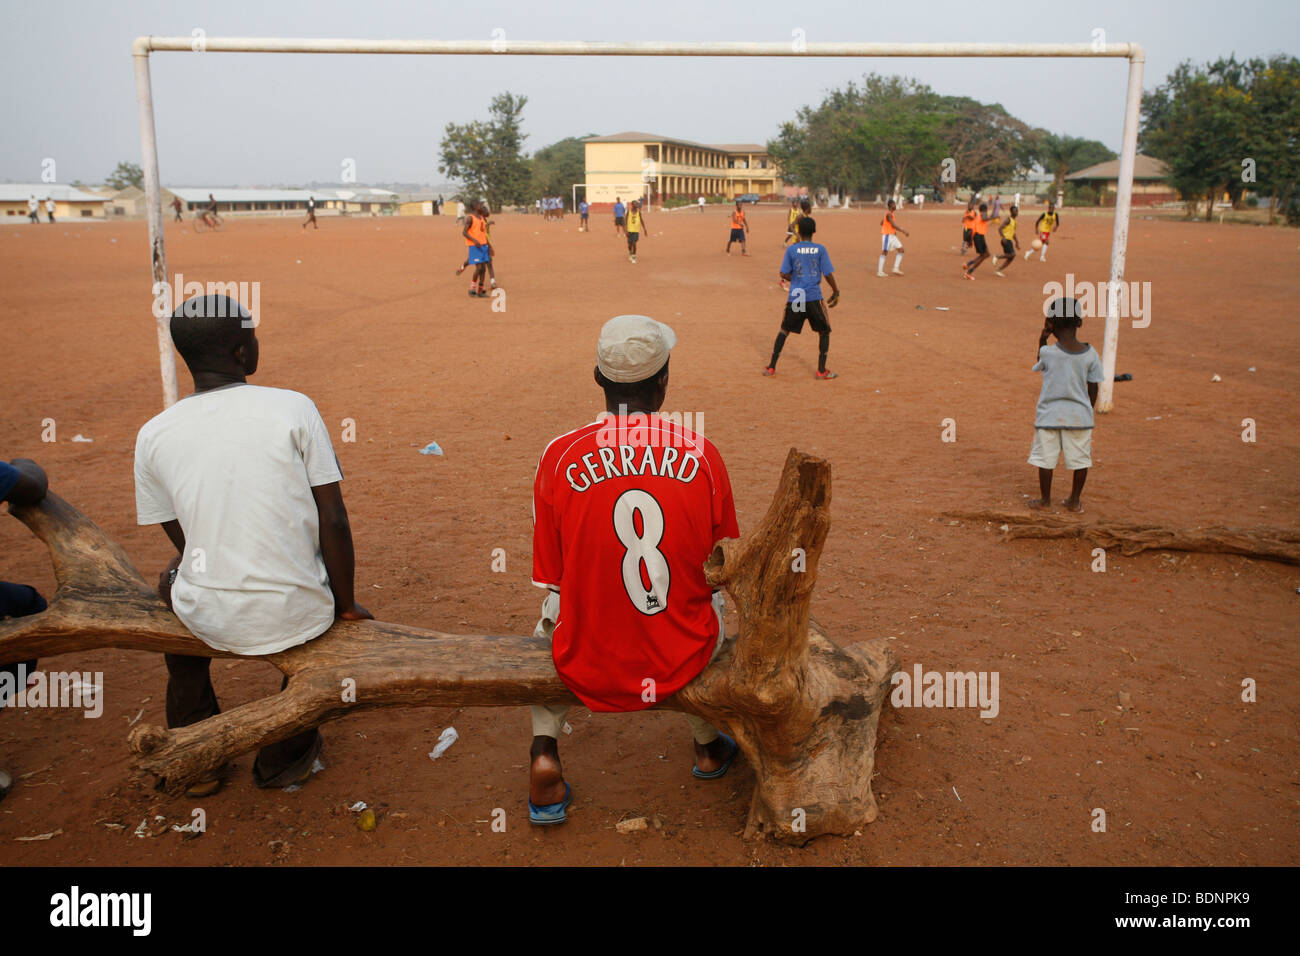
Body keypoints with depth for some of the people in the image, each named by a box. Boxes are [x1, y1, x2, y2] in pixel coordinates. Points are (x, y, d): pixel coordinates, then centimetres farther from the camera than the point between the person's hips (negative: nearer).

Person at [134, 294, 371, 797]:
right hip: (295, 615, -2)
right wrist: (347, 606, 4)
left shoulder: (152, 435, -1)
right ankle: (284, 756, 38)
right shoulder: (293, 407, -8)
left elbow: (183, 540, 6)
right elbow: (333, 521, -8)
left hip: (210, 621, 2)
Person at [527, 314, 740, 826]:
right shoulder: (703, 455, -9)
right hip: (684, 666, 1)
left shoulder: (559, 456, -11)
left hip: (588, 673, -1)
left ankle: (544, 752, 17)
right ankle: (708, 744, 46)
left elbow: (553, 579, -2)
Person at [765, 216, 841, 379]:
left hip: (794, 297, 2)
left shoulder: (791, 249, 0)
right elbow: (828, 274, -4)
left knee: (784, 330, 17)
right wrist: (836, 291, 8)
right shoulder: (820, 249, -2)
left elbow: (784, 274, -1)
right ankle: (821, 370, 9)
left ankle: (771, 367, 17)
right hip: (814, 298, -1)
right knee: (824, 332, 13)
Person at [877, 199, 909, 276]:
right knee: (885, 252, -5)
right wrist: (904, 231, -22)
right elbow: (894, 225, -25)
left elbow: (882, 223, 23)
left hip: (892, 235, 10)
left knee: (901, 250, 4)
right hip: (887, 235, -10)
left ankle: (896, 268, 4)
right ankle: (880, 272, 0)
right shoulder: (888, 214, -17)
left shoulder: (890, 213, 14)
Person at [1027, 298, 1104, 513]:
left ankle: (1045, 499, 19)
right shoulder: (1090, 354, -6)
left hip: (1049, 414, -2)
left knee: (1045, 458, 10)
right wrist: (1088, 411, 14)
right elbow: (1093, 388, 1)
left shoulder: (1047, 352, -14)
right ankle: (1074, 501, 20)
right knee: (1080, 459, 13)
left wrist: (1042, 340, 6)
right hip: (1080, 414, 2)